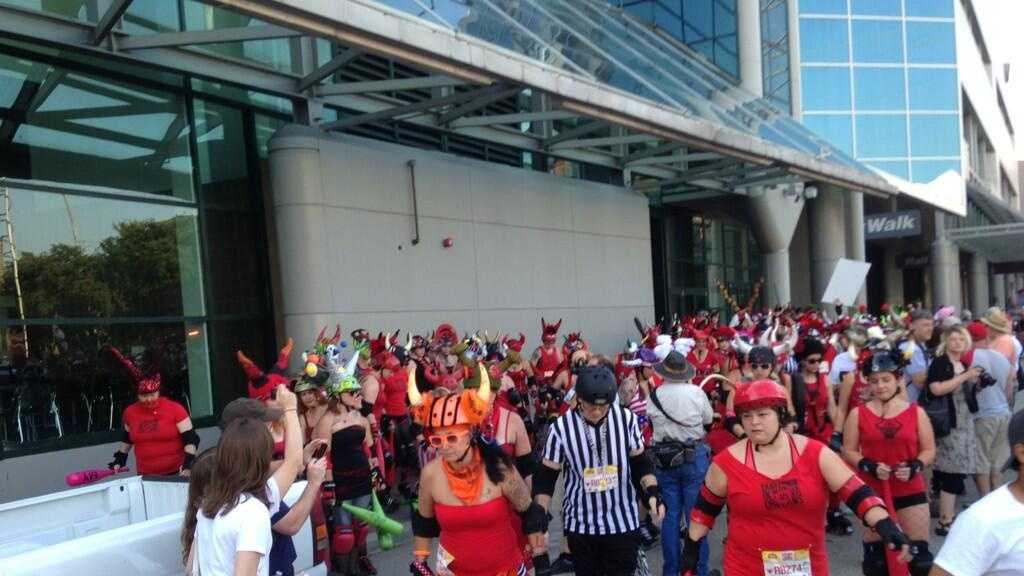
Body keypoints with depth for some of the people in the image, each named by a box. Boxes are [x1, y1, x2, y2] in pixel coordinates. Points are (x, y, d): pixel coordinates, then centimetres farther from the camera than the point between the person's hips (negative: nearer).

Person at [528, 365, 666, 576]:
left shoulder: (627, 419, -11)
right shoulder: (561, 427, -15)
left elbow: (640, 463, 2)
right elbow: (545, 477, -8)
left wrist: (652, 491, -14)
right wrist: (539, 520, -15)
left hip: (623, 523, 0)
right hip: (580, 525, 0)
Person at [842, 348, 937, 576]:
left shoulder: (916, 412, 1)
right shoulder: (858, 414, -1)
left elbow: (929, 450, 4)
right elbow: (848, 451, -1)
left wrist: (914, 467, -15)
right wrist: (869, 466, -18)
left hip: (911, 491, 0)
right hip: (871, 492, 0)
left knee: (919, 553, 1)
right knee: (875, 553, 9)